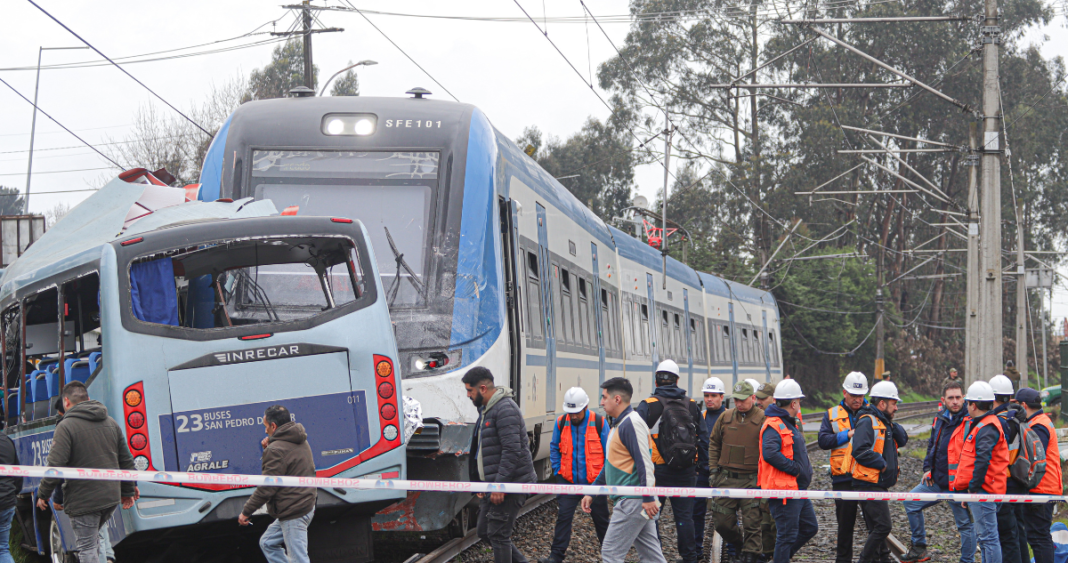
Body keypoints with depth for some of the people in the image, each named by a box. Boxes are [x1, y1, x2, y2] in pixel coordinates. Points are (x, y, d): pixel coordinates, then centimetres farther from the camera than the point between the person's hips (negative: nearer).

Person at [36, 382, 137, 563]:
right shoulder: (111, 423, 11)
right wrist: (128, 491, 25)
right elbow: (126, 461, 15)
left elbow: (55, 466, -15)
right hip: (111, 497, 7)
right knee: (94, 537, 27)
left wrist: (43, 494, -3)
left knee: (86, 547, -2)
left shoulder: (66, 426, -11)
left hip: (84, 500, -7)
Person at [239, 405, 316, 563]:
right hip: (306, 506, 10)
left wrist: (246, 512, -9)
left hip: (293, 514, -10)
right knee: (267, 543, 21)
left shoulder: (276, 450, -18)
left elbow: (266, 489, -19)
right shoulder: (301, 442, 11)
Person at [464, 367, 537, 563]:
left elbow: (512, 451, -23)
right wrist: (482, 485, 23)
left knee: (498, 534, -8)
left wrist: (500, 485, -24)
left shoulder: (505, 409, -17)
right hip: (494, 485, 11)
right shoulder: (486, 410, 17)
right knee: (485, 532, 13)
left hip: (510, 485, -11)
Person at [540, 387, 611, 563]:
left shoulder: (599, 423, -8)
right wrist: (557, 471, 5)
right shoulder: (561, 422, -1)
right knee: (563, 516, -7)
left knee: (601, 519, 9)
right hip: (568, 481, 1)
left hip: (594, 481, -1)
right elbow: (554, 448, 13)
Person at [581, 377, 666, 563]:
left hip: (632, 501, -10)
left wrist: (648, 498, -24)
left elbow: (644, 463, -20)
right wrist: (591, 493, 25)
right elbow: (610, 465, 27)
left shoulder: (631, 423, -13)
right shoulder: (619, 424, 18)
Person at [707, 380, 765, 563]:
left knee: (752, 523, -4)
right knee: (722, 521, 6)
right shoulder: (725, 418, 8)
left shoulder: (763, 420, -4)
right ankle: (736, 543, 32)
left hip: (752, 480, -4)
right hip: (726, 479, 4)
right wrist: (713, 469, 9)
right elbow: (714, 444, 18)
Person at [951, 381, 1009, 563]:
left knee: (988, 537, -10)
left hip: (983, 490, -11)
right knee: (983, 536, 17)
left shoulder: (987, 429, -16)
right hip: (979, 491, 11)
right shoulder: (978, 424, 18)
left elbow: (983, 460, -23)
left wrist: (973, 486, -20)